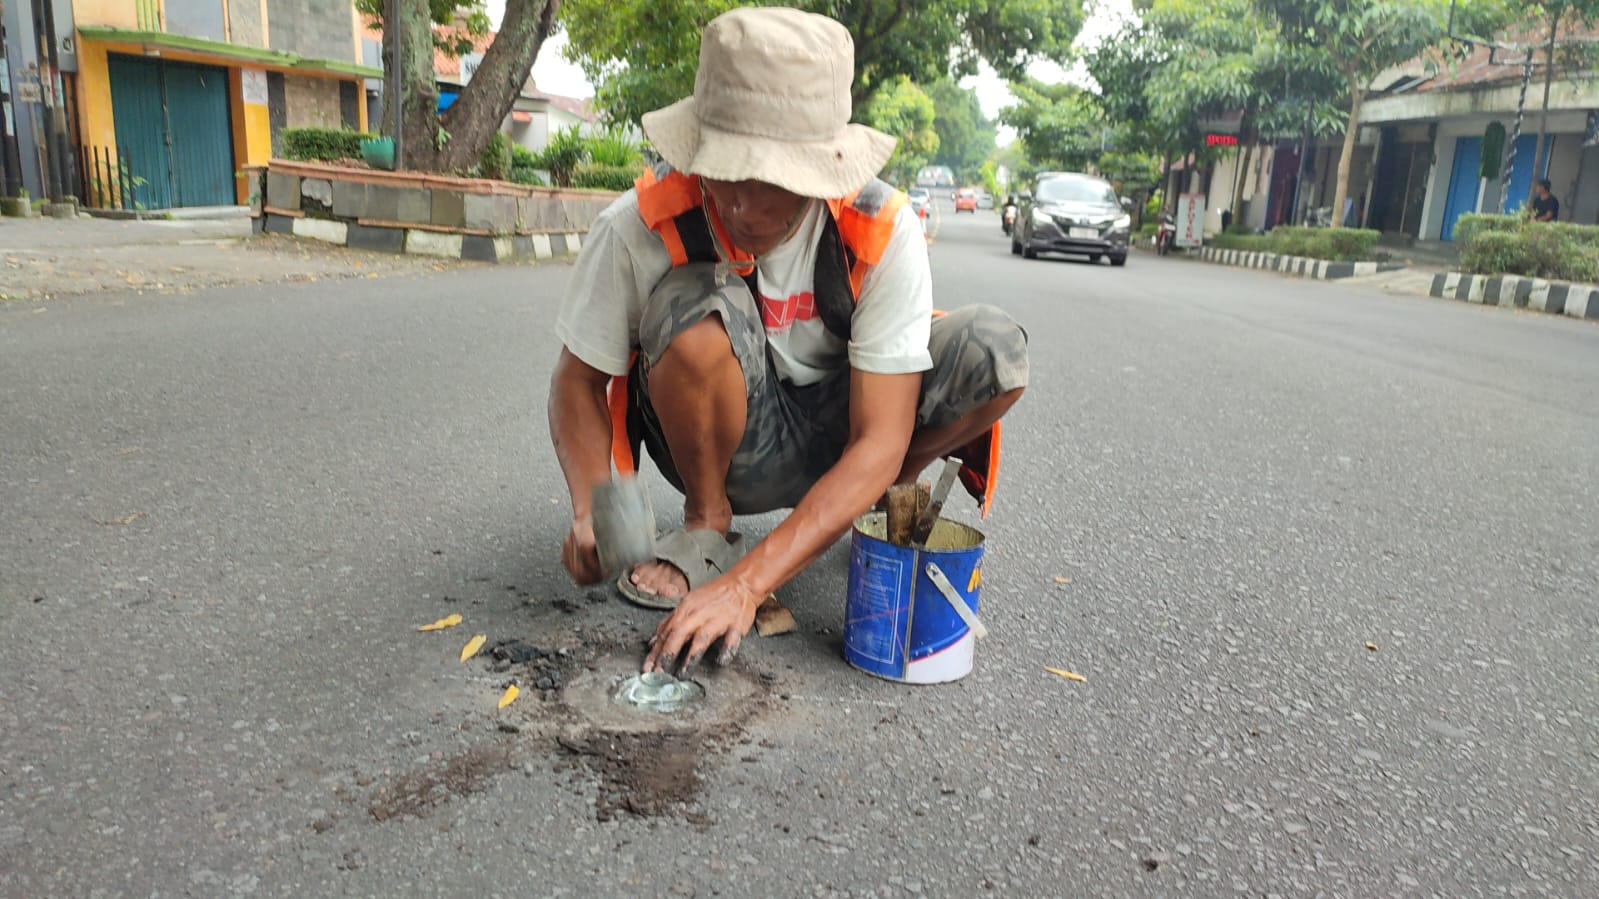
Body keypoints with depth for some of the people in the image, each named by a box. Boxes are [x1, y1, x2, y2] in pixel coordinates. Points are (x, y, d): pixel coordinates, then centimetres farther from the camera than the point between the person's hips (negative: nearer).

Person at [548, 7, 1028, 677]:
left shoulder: (884, 230, -24)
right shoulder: (641, 227, -24)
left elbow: (877, 441, -27)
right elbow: (578, 379, -10)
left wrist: (747, 584, -36)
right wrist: (593, 508, -31)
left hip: (834, 434, 2)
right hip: (724, 444, -1)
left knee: (993, 352, -24)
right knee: (696, 302, -34)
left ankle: (887, 498, 7)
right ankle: (707, 528, -8)